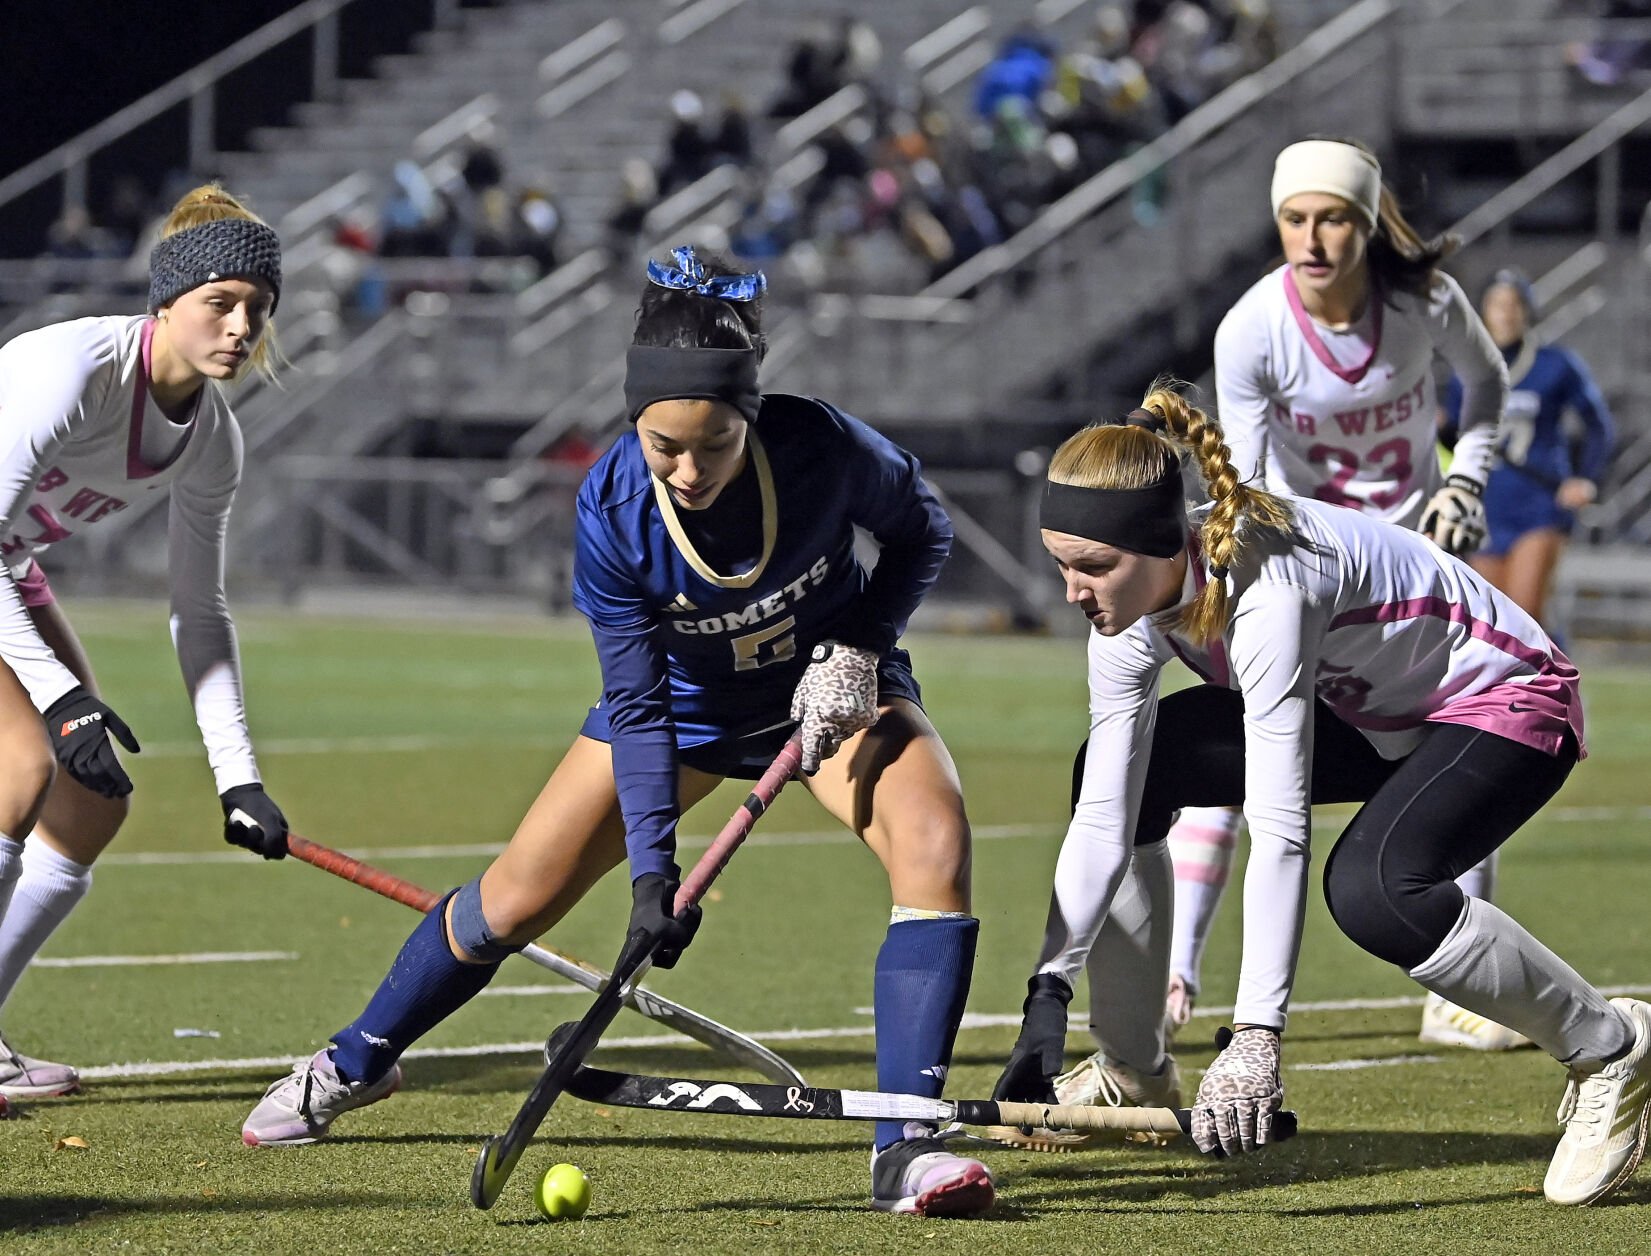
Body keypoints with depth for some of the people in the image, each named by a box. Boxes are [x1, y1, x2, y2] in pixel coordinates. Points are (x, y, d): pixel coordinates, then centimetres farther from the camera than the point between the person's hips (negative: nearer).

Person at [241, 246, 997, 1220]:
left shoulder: (822, 448, -32)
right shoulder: (613, 511, -30)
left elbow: (923, 532, -9)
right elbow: (638, 704, -22)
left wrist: (857, 647, -23)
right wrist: (652, 864, -31)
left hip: (831, 683, 0)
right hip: (685, 699, 1)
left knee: (937, 842, -29)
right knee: (516, 899, 1)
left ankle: (907, 1149, -25)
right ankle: (353, 1066, 29)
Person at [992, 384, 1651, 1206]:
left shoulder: (1264, 588, -37)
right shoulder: (1128, 599, -14)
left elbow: (1278, 829, -40)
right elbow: (1102, 815, -11)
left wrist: (1255, 1037, -43)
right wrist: (1048, 996, -18)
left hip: (1503, 702, -9)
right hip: (1370, 713, 9)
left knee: (1371, 887, -34)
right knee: (1124, 768, 0)